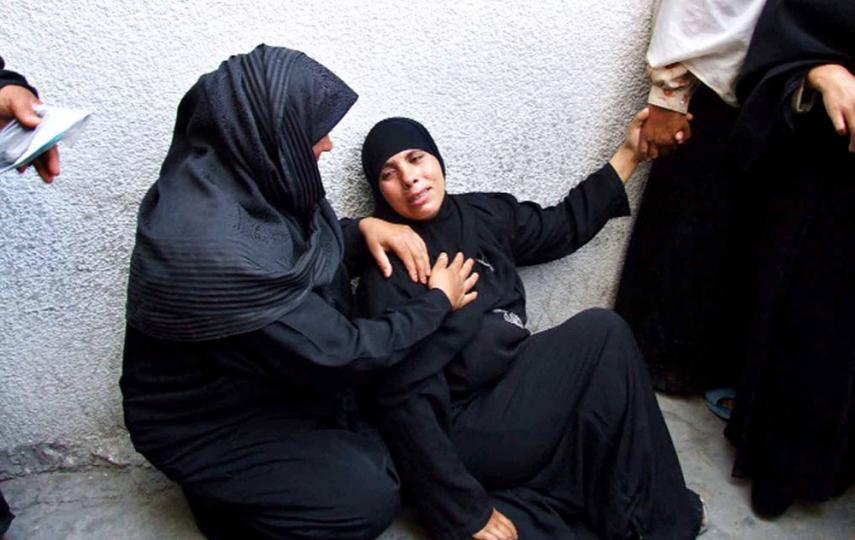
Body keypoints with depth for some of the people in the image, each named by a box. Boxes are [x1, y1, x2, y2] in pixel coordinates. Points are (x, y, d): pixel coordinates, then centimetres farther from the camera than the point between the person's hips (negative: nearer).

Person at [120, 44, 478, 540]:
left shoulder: (237, 171, -11)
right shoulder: (215, 248, -36)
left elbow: (309, 245, 11)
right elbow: (339, 355, -27)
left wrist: (364, 230, -9)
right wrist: (438, 303, -13)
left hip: (277, 374, 8)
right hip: (209, 423, -8)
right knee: (369, 500, -13)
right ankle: (227, 497, 8)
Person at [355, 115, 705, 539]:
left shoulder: (483, 214, 3)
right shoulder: (387, 279, -17)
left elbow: (565, 226, 19)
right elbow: (405, 407, -18)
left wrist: (629, 152, 18)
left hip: (515, 398, 7)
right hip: (464, 438, -7)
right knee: (602, 332, -13)